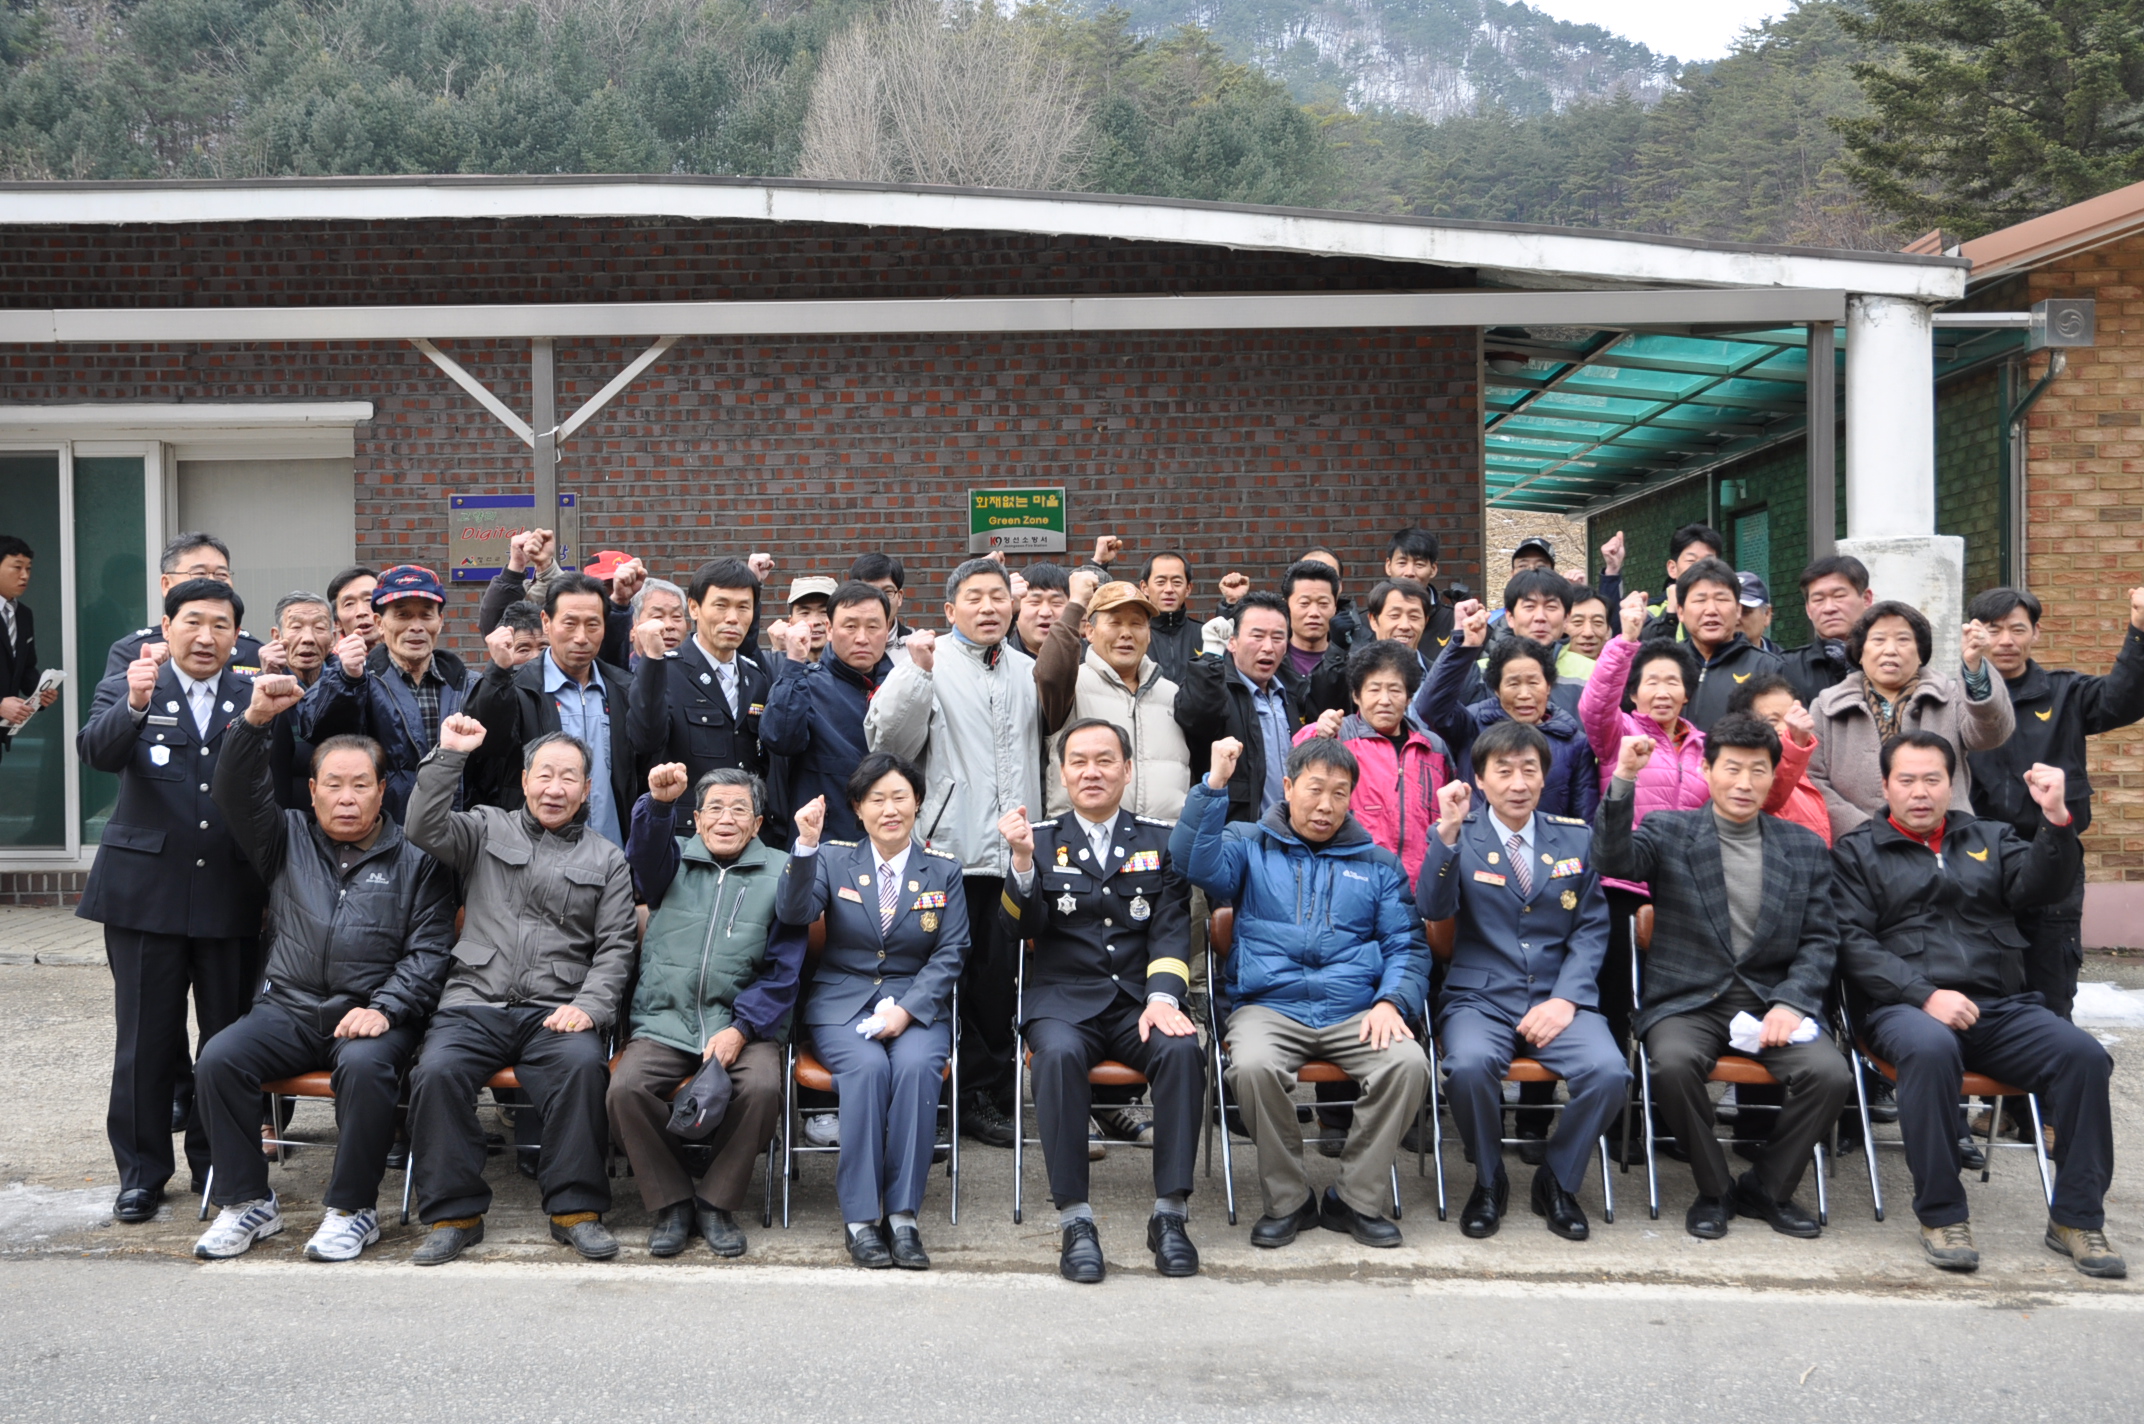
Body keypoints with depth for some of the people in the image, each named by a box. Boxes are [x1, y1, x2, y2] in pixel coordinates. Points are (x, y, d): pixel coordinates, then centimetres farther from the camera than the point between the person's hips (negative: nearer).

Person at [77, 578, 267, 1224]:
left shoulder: (255, 697, 8)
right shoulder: (126, 690, 4)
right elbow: (97, 752, -19)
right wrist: (135, 705, -33)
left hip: (231, 896, 1)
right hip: (147, 893, -1)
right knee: (146, 1042, 6)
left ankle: (220, 1163, 22)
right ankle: (142, 1171, 18)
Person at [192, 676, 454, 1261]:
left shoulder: (414, 860, 8)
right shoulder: (288, 839, 17)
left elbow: (429, 950, 1)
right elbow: (234, 793, 2)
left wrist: (385, 1008, -14)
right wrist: (255, 721, -11)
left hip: (373, 1014, -3)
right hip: (287, 1009, 3)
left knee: (365, 1067, -35)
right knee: (218, 1059, -23)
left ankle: (351, 1210, -17)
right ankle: (248, 1205, -9)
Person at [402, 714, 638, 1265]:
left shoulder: (606, 859, 17)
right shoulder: (487, 829, 17)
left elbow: (615, 947, 10)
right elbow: (425, 829, -2)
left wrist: (589, 1005, -7)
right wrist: (449, 755, -8)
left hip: (555, 1011, 0)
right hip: (474, 1002, 1)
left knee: (583, 1065, -32)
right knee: (437, 1071, -29)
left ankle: (575, 1209, -18)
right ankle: (454, 1214, -14)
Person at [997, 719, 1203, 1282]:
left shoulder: (1161, 840, 13)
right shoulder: (1041, 839, 11)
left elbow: (1171, 929, 3)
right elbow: (1019, 930, 0)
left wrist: (1162, 998, -15)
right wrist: (1024, 860, -17)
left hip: (1141, 1000, 1)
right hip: (1065, 1001, -1)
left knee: (1182, 1050, -30)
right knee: (1058, 1054, -33)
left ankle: (1170, 1214, -21)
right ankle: (1075, 1220, -27)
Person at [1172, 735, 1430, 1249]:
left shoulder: (1378, 864, 21)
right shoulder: (1250, 845, 14)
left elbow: (1407, 946, 15)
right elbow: (1194, 860, -7)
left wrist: (1391, 1002, -4)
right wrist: (1215, 784, -14)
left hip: (1355, 1013, 2)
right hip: (1268, 1006, -2)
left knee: (1409, 1064, -28)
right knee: (1253, 1066, -34)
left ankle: (1356, 1199, -9)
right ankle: (1286, 1200, -11)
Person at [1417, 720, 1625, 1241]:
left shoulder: (1576, 839, 12)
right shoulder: (1460, 837, 5)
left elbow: (1592, 929, 7)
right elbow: (1433, 908, -10)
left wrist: (1564, 999, -7)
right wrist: (1448, 832, -22)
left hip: (1560, 998, 2)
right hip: (1480, 997, -2)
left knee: (1609, 1073, -26)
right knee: (1470, 1065, -33)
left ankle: (1557, 1182, 1)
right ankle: (1489, 1182, -3)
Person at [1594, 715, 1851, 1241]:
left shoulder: (1806, 848, 12)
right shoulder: (1668, 832, 4)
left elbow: (1821, 940, 9)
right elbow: (1614, 861, -16)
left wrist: (1790, 1003, -8)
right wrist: (1624, 781, -29)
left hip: (1773, 999, 2)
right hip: (1688, 1000, -2)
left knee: (1831, 1074, -24)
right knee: (1674, 1063, -33)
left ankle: (1765, 1188, 2)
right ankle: (1713, 1191, -7)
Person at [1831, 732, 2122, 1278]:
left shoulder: (1990, 839, 22)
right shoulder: (1858, 851, 12)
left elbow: (2038, 886, 3)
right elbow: (1852, 942, -1)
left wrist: (2057, 820, -16)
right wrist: (1924, 995, -15)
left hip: (2001, 1008, 4)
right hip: (1903, 1007, -3)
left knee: (2083, 1054, -24)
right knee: (1930, 1048, -37)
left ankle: (2075, 1218, -12)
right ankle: (1941, 1215, -24)